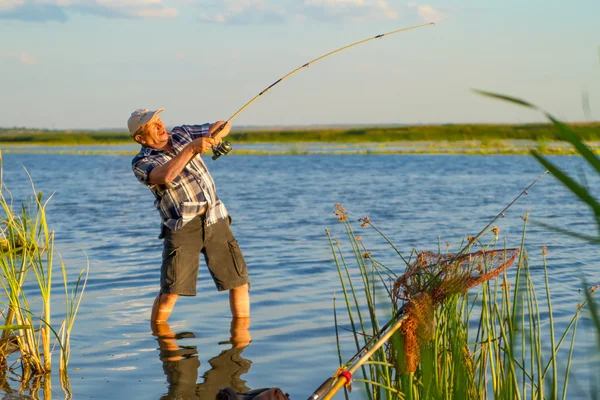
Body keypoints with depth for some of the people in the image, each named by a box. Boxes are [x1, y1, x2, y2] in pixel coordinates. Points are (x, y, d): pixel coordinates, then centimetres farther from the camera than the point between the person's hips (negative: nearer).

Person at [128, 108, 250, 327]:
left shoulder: (181, 134, 9)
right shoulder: (141, 163, -6)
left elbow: (223, 125, 11)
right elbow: (165, 175, -27)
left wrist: (216, 132, -12)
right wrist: (191, 148, -30)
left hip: (215, 220, 4)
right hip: (182, 227, -4)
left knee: (239, 280, 5)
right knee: (170, 291, -11)